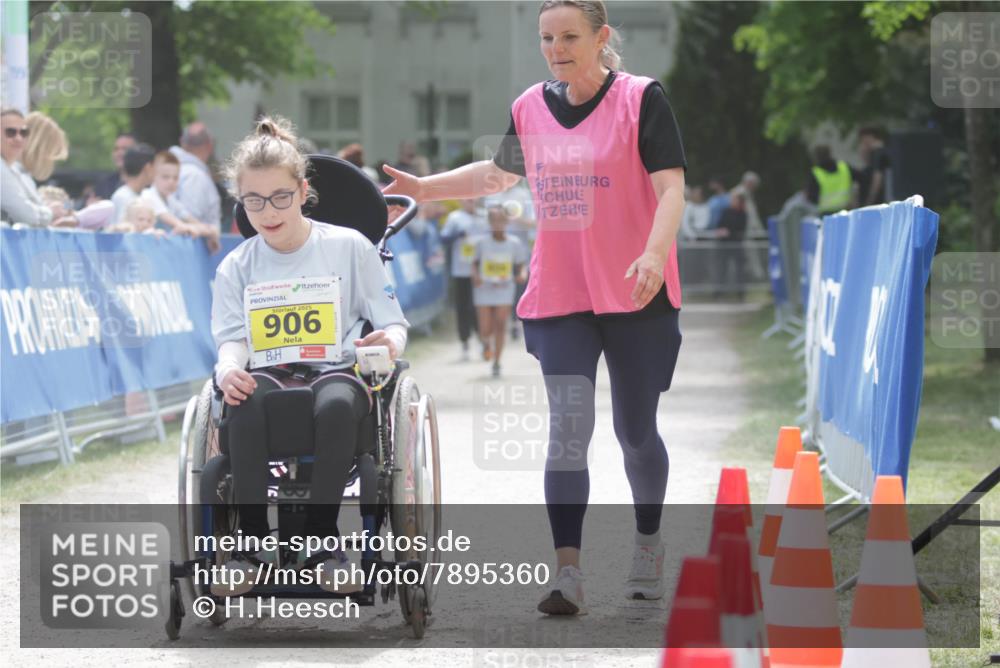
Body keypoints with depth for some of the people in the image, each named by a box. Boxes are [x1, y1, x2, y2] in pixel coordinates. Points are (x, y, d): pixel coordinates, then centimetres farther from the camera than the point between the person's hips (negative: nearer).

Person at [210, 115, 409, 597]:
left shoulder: (348, 248, 9)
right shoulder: (236, 267, 15)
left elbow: (393, 322, 9)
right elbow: (233, 338, 5)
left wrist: (389, 342, -17)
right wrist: (229, 370, -19)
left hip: (338, 370, -1)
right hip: (268, 373, 1)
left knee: (336, 402, -40)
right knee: (247, 400, -37)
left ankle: (321, 541, -28)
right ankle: (252, 543, -30)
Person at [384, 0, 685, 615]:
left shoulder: (642, 99, -8)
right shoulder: (531, 108, 6)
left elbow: (671, 187, -15)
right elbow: (499, 173, 25)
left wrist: (654, 253, -32)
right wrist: (423, 188, 20)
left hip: (636, 297, -3)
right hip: (559, 298, 3)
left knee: (636, 432, 9)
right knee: (568, 429, -10)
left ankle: (649, 543, 34)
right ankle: (568, 576, -14)